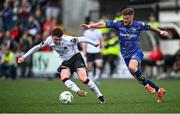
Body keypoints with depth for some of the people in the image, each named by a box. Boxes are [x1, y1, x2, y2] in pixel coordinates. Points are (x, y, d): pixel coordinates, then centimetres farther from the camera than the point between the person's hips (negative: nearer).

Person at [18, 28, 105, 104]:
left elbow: (81, 39, -13)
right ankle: (78, 91, -38)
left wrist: (94, 44, 0)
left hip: (76, 57, -5)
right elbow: (37, 47, 0)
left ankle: (100, 96, -7)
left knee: (83, 78, -22)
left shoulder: (68, 40, -27)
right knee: (64, 78, -26)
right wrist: (24, 57, 3)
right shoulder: (49, 40, -14)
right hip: (66, 62, 5)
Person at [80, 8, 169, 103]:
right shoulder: (118, 24, -6)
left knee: (132, 67, -35)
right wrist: (89, 26, -25)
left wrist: (161, 32, 25)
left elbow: (150, 27, 12)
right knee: (138, 77, 5)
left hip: (136, 52, -3)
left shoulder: (138, 25, -7)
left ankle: (147, 85, -15)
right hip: (126, 55, 3)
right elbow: (103, 24, -13)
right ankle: (159, 90, 22)